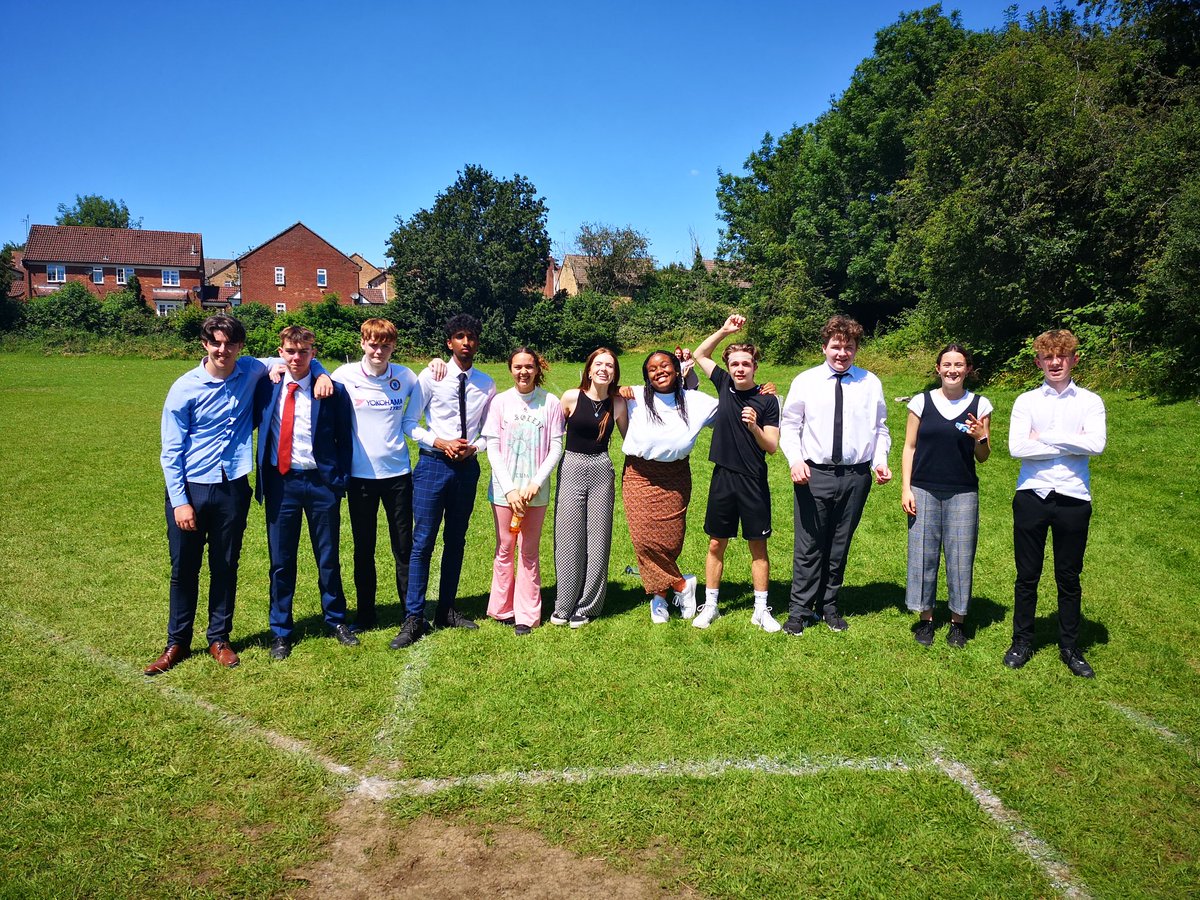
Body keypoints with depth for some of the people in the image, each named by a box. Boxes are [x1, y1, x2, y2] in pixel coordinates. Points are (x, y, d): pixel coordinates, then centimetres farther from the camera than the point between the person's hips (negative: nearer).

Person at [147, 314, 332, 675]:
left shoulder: (251, 371, 0)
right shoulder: (185, 388, -7)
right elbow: (171, 451, -5)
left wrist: (320, 373, -6)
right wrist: (180, 501, -10)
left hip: (233, 488, 2)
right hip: (190, 487, -2)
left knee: (225, 567, 11)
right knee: (184, 568, 8)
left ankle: (219, 639, 27)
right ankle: (177, 643, 24)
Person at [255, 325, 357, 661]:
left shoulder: (332, 391, -3)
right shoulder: (267, 387, 2)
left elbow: (344, 439, 1)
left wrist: (340, 481, -4)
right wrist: (261, 479, -3)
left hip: (321, 482, -1)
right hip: (280, 482, 1)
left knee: (328, 558, 11)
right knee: (281, 560, 9)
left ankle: (336, 620, 29)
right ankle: (280, 631, 23)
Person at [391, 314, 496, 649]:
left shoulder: (486, 384, 5)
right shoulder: (431, 377, -3)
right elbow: (409, 423, -2)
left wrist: (473, 448, -9)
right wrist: (441, 443, -14)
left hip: (467, 467, 3)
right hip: (433, 464, -3)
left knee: (456, 542, 12)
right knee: (423, 542, -4)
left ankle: (446, 611, 25)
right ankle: (414, 619, 3)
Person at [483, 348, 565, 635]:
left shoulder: (550, 403, -1)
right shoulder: (500, 402, 0)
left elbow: (556, 448, -1)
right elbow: (492, 448, -1)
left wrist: (536, 483, -11)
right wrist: (509, 488, -9)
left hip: (535, 489, 0)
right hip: (504, 488, 1)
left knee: (529, 551, 5)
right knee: (505, 548, 8)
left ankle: (527, 614, 14)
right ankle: (502, 609, 22)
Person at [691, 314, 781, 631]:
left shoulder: (767, 401, -7)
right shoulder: (725, 385, 3)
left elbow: (772, 447, -8)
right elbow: (700, 354, 15)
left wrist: (754, 427, -26)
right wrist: (725, 330, 2)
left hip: (754, 482, -3)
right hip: (723, 478, 3)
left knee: (758, 546, 6)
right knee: (716, 544, 9)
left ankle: (761, 610, 17)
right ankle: (710, 606, 20)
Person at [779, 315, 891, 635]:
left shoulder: (870, 384, 4)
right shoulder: (805, 381, 0)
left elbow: (880, 428, 8)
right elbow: (789, 425, 1)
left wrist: (880, 460, -7)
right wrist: (795, 460, -14)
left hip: (855, 476, 2)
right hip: (814, 474, -2)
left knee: (840, 546, 14)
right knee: (809, 546, 3)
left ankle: (829, 606, 30)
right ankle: (799, 610, 15)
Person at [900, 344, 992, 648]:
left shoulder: (979, 405, 3)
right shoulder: (921, 402, 2)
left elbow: (982, 458, 7)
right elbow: (910, 447, 5)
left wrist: (981, 439, -14)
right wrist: (905, 489, -2)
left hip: (963, 494, 0)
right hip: (924, 490, 0)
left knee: (961, 557, 3)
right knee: (923, 555, 5)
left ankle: (957, 621, 19)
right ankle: (925, 618, 20)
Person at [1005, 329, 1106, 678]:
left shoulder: (1090, 402, 4)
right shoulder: (1027, 401, 3)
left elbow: (1096, 444, -14)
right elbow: (1017, 447, -12)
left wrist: (1044, 437, -11)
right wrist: (1071, 445, -9)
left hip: (1073, 499, 0)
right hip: (1032, 496, 0)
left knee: (1069, 579, 11)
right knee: (1027, 576, 9)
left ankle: (1070, 647, 24)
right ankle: (1022, 641, 23)